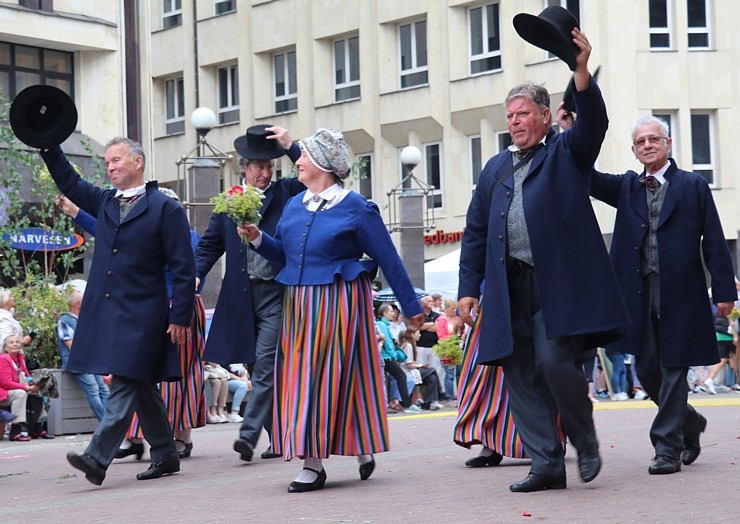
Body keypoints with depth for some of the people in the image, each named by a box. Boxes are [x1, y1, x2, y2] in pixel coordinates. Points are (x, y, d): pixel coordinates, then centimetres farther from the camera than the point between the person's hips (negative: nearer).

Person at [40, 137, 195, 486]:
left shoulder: (165, 208, -4)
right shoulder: (104, 202, 14)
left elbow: (184, 268, -6)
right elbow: (68, 182, 26)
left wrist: (180, 316, -11)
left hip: (142, 313, -7)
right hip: (106, 311, 7)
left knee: (125, 384, -12)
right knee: (142, 387, 12)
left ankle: (97, 458, -19)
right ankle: (165, 456, 20)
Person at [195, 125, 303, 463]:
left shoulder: (286, 193, 4)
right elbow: (210, 245, 14)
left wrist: (290, 146, -13)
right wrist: (196, 274, -2)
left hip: (277, 294, -4)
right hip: (242, 296, 4)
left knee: (265, 363, -14)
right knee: (257, 370, 9)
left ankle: (250, 434, -16)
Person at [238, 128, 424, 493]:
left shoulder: (355, 208, -7)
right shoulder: (294, 206, 11)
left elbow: (388, 260, -4)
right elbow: (285, 255, 18)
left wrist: (411, 308, -2)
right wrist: (258, 238, -1)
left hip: (339, 303, -6)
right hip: (298, 305, 6)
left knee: (336, 376, -4)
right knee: (300, 377, 4)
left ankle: (363, 449, 9)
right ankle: (311, 460, 11)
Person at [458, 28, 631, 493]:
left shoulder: (566, 153, 7)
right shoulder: (496, 168, 19)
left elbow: (594, 123, -14)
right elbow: (476, 232, 18)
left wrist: (582, 71, -30)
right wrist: (469, 288, 11)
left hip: (559, 282, -5)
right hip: (510, 288, 5)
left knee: (554, 362, -16)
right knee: (520, 376, 2)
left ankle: (586, 443, 8)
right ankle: (547, 465, 9)